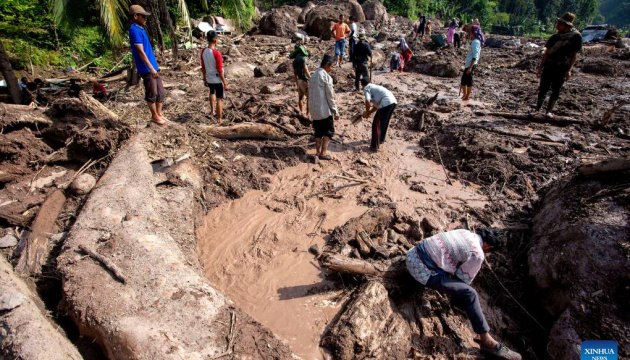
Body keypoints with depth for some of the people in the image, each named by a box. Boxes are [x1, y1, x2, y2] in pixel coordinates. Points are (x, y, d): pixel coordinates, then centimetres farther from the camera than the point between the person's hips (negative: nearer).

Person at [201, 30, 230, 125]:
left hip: (209, 79, 7)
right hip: (217, 80, -7)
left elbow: (203, 67, 6)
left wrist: (204, 79, 17)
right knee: (219, 99, 2)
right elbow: (220, 71, -22)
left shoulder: (203, 51, -2)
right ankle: (219, 119, 6)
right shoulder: (217, 53, -23)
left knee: (212, 93, 32)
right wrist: (225, 83, -15)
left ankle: (212, 110, 46)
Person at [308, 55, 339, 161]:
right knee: (329, 131, 5)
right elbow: (330, 96, -14)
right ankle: (323, 153, -1)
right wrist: (335, 111, -8)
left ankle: (318, 152, 16)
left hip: (314, 109, 7)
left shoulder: (313, 75, 10)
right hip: (324, 109, -7)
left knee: (318, 131, 15)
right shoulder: (326, 77, -14)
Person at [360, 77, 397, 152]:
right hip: (393, 101, 9)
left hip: (386, 103, -9)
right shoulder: (374, 87, 33)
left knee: (376, 124, 2)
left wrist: (367, 113, 4)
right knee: (384, 122, 28)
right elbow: (376, 105, 32)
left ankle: (375, 146, 4)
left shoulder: (366, 88, 7)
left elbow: (368, 102, -10)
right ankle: (381, 139, 46)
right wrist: (369, 112, 31)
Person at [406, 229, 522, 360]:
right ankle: (487, 341, 8)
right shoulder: (477, 255, -6)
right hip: (423, 271, -9)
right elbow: (464, 279, 6)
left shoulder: (465, 232, 16)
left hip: (413, 254, 9)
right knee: (469, 294, -4)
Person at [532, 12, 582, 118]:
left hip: (562, 69, -2)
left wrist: (569, 70, -9)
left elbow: (574, 55, -2)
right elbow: (546, 52, 9)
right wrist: (540, 67, 5)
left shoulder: (575, 36, -3)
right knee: (543, 89, -1)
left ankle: (549, 111, 14)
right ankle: (537, 109, 8)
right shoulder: (555, 36, 5)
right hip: (548, 66, 2)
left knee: (556, 92, 4)